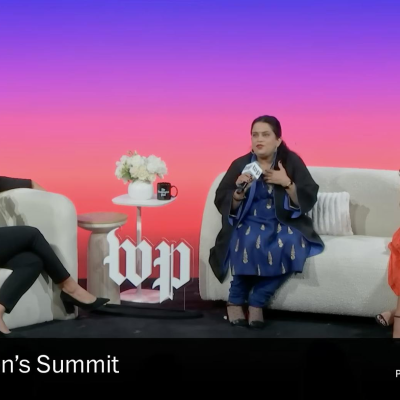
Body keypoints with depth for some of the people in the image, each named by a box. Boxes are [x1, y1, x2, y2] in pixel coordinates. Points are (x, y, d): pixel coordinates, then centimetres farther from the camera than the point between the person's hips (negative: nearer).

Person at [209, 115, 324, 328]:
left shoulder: (291, 161, -2)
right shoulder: (240, 164, -1)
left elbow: (309, 199, -5)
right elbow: (222, 203, -2)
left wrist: (287, 183, -19)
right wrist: (239, 191, -21)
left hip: (284, 223, 1)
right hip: (249, 221, -1)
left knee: (292, 245, -32)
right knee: (249, 243, -35)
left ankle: (257, 300, -20)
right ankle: (235, 299, -15)